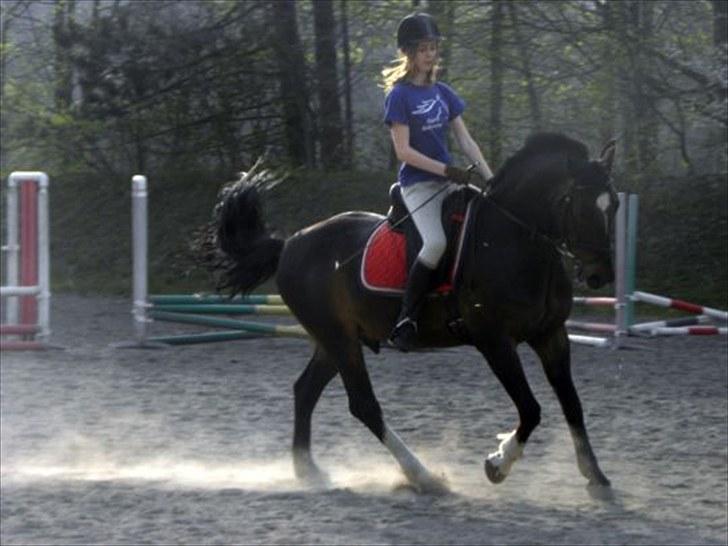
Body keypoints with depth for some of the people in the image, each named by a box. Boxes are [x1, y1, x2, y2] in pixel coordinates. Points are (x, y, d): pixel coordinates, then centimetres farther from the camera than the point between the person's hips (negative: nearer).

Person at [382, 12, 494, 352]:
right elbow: (403, 151, -13)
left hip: (449, 182, 7)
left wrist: (490, 178, -3)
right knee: (436, 242, -29)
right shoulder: (399, 96, -7)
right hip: (417, 184, -7)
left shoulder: (443, 93, 12)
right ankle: (406, 320, -21)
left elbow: (465, 140, 9)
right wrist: (446, 169, -20)